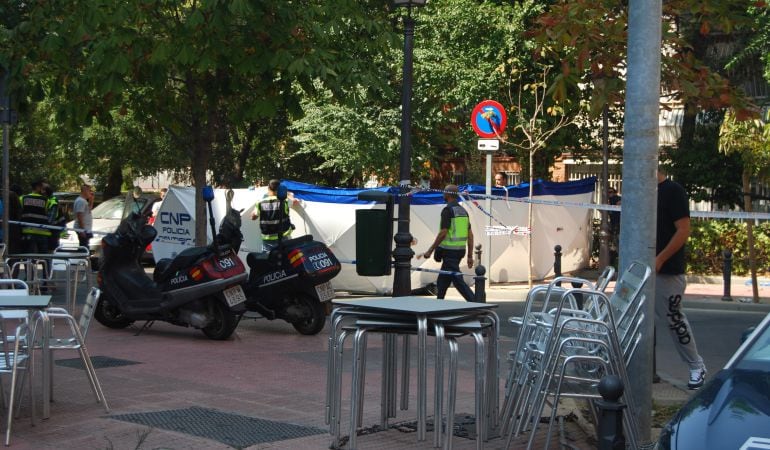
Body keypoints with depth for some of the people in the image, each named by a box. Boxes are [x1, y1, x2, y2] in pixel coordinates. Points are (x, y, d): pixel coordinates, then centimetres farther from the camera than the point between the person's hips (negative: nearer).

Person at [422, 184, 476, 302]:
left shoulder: (448, 210, -12)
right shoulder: (463, 211, 13)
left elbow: (443, 233, -18)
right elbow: (470, 235, 11)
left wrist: (430, 251, -12)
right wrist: (470, 256, 14)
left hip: (449, 251, -9)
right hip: (460, 250, 9)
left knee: (458, 281, -10)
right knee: (442, 281, 17)